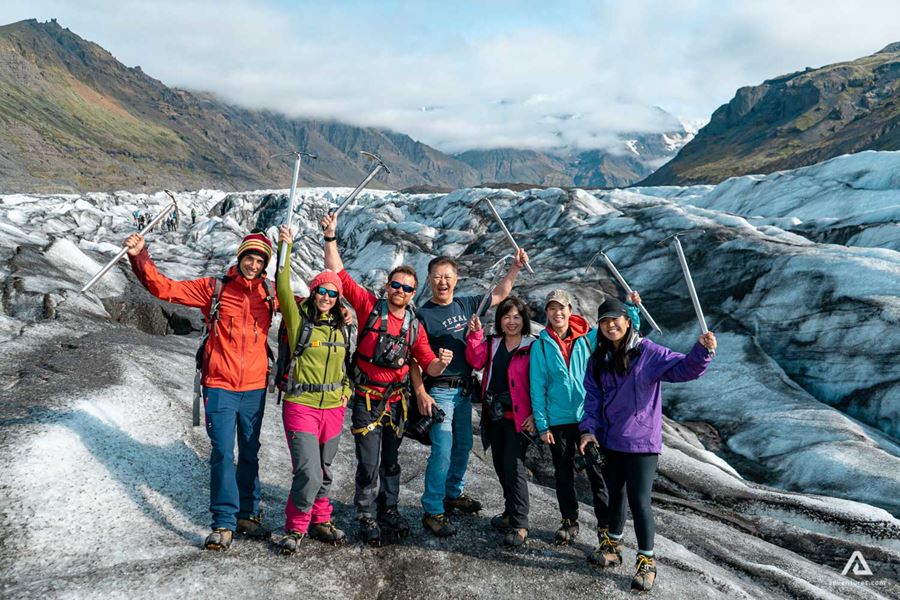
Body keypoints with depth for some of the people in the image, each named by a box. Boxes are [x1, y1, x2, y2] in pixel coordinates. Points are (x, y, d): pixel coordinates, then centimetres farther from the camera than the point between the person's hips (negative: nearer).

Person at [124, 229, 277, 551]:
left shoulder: (270, 293, 3)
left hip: (254, 388, 3)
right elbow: (164, 288, -5)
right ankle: (224, 523, 6)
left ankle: (248, 515, 28)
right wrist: (140, 257, -17)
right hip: (220, 386, -2)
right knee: (223, 455, -5)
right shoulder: (214, 287, -3)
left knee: (250, 455, 13)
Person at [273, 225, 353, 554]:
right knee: (308, 472, -11)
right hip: (301, 405, -5)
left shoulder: (342, 327, 9)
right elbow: (283, 289, -20)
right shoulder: (299, 319, -5)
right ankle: (296, 527, 11)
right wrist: (285, 248, -23)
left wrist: (346, 389, 7)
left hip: (333, 408, 5)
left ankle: (320, 521, 34)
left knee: (324, 472, 16)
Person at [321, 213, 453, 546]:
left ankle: (389, 510, 33)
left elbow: (430, 367, 4)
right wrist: (331, 237, -16)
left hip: (397, 401, 4)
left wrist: (441, 362, -19)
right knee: (369, 462, -1)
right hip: (367, 400, -4)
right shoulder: (370, 306, -6)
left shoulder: (415, 326, 4)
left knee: (391, 460, 17)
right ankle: (368, 518, 15)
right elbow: (338, 274, -10)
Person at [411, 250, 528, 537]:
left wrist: (515, 268, 13)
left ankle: (453, 494, 33)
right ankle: (432, 511, -1)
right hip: (439, 391, -6)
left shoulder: (465, 305, 7)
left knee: (463, 445, 15)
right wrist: (421, 394, -18)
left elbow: (498, 295, 20)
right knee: (442, 449, -10)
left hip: (464, 389, 6)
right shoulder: (423, 315, -10)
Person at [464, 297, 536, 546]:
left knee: (513, 466, -10)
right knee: (500, 464, 15)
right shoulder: (492, 343, 10)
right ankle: (511, 512, 33)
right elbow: (476, 361, -5)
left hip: (518, 418, -6)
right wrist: (476, 334, -16)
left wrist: (535, 414, -13)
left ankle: (519, 525, 1)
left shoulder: (533, 347, -7)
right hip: (493, 415, 6)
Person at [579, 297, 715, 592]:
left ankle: (647, 561, 12)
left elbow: (683, 368, -19)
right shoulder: (598, 360, 5)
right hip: (610, 441, 5)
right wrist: (589, 429, -4)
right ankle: (612, 546, 37)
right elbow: (593, 398, 7)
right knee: (615, 495, 20)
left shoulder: (648, 352, -10)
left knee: (639, 501, -4)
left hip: (641, 442, -5)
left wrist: (702, 351, -36)